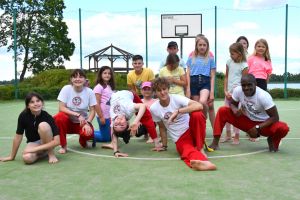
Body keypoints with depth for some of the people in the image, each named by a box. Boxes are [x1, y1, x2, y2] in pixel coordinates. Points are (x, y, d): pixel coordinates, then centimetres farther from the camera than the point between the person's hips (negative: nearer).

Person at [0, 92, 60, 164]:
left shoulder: (47, 117, -23)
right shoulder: (23, 116, -18)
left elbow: (57, 141, -28)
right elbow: (18, 137, -8)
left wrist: (36, 149, -29)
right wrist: (12, 156, 1)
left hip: (48, 143, -2)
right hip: (33, 143, 2)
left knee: (43, 125, -31)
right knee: (27, 158, -32)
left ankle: (51, 154, -15)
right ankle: (42, 153, 2)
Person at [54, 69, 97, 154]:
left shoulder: (89, 92, -10)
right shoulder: (66, 89, -13)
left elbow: (92, 111, -6)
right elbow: (61, 108, -18)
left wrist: (87, 123, -23)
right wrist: (77, 115, -27)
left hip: (82, 122, 0)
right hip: (68, 121, 0)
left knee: (89, 133, -32)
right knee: (59, 117, -33)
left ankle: (82, 140, 10)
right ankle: (63, 145, -12)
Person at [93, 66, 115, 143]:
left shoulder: (109, 87, 12)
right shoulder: (99, 87, -12)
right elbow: (97, 104, -16)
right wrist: (101, 117, -18)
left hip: (110, 116, 8)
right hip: (103, 116, -8)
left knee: (110, 136, 14)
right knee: (106, 138, -1)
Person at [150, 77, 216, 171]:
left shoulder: (176, 98, -12)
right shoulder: (154, 108, -4)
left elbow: (199, 106, -28)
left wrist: (177, 111, -34)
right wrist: (164, 145, 12)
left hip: (191, 130, 0)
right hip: (180, 139, 0)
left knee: (197, 115, -32)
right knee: (188, 152, -35)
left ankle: (199, 148, -19)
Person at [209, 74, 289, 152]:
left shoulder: (263, 96, -27)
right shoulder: (238, 90, -17)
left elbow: (275, 117, -22)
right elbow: (232, 103, 1)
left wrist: (257, 127, -30)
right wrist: (235, 110, -24)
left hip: (263, 124, -3)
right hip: (246, 121, 3)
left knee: (283, 128, -32)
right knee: (222, 111, -16)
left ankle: (272, 141, 5)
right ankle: (215, 143, -13)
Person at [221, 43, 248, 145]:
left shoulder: (244, 65, -8)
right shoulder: (229, 62, 6)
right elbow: (226, 77, 9)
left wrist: (234, 93, -11)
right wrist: (226, 91, 0)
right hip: (228, 92, 5)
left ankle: (236, 137, 8)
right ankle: (228, 135, 21)